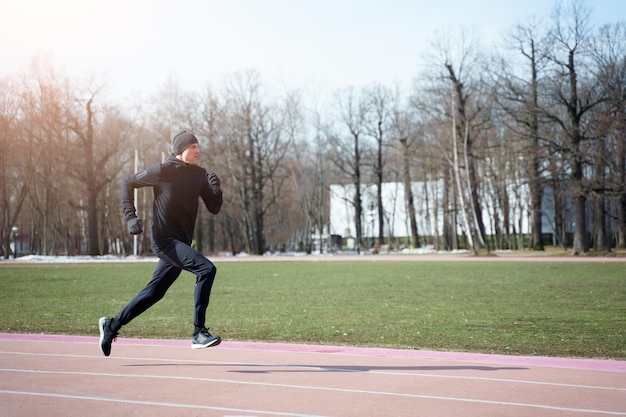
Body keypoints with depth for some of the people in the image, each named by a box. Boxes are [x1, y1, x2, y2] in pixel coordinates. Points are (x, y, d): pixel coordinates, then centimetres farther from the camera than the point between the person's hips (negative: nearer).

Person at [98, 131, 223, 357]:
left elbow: (214, 208, 8)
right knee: (206, 269, -24)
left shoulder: (200, 175, 7)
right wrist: (130, 217, -11)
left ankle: (112, 325, 33)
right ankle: (199, 333, -21)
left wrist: (216, 189, -13)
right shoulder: (164, 171, -10)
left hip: (182, 242, 7)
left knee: (155, 292, 15)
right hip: (164, 239, -7)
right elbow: (128, 183, -1)